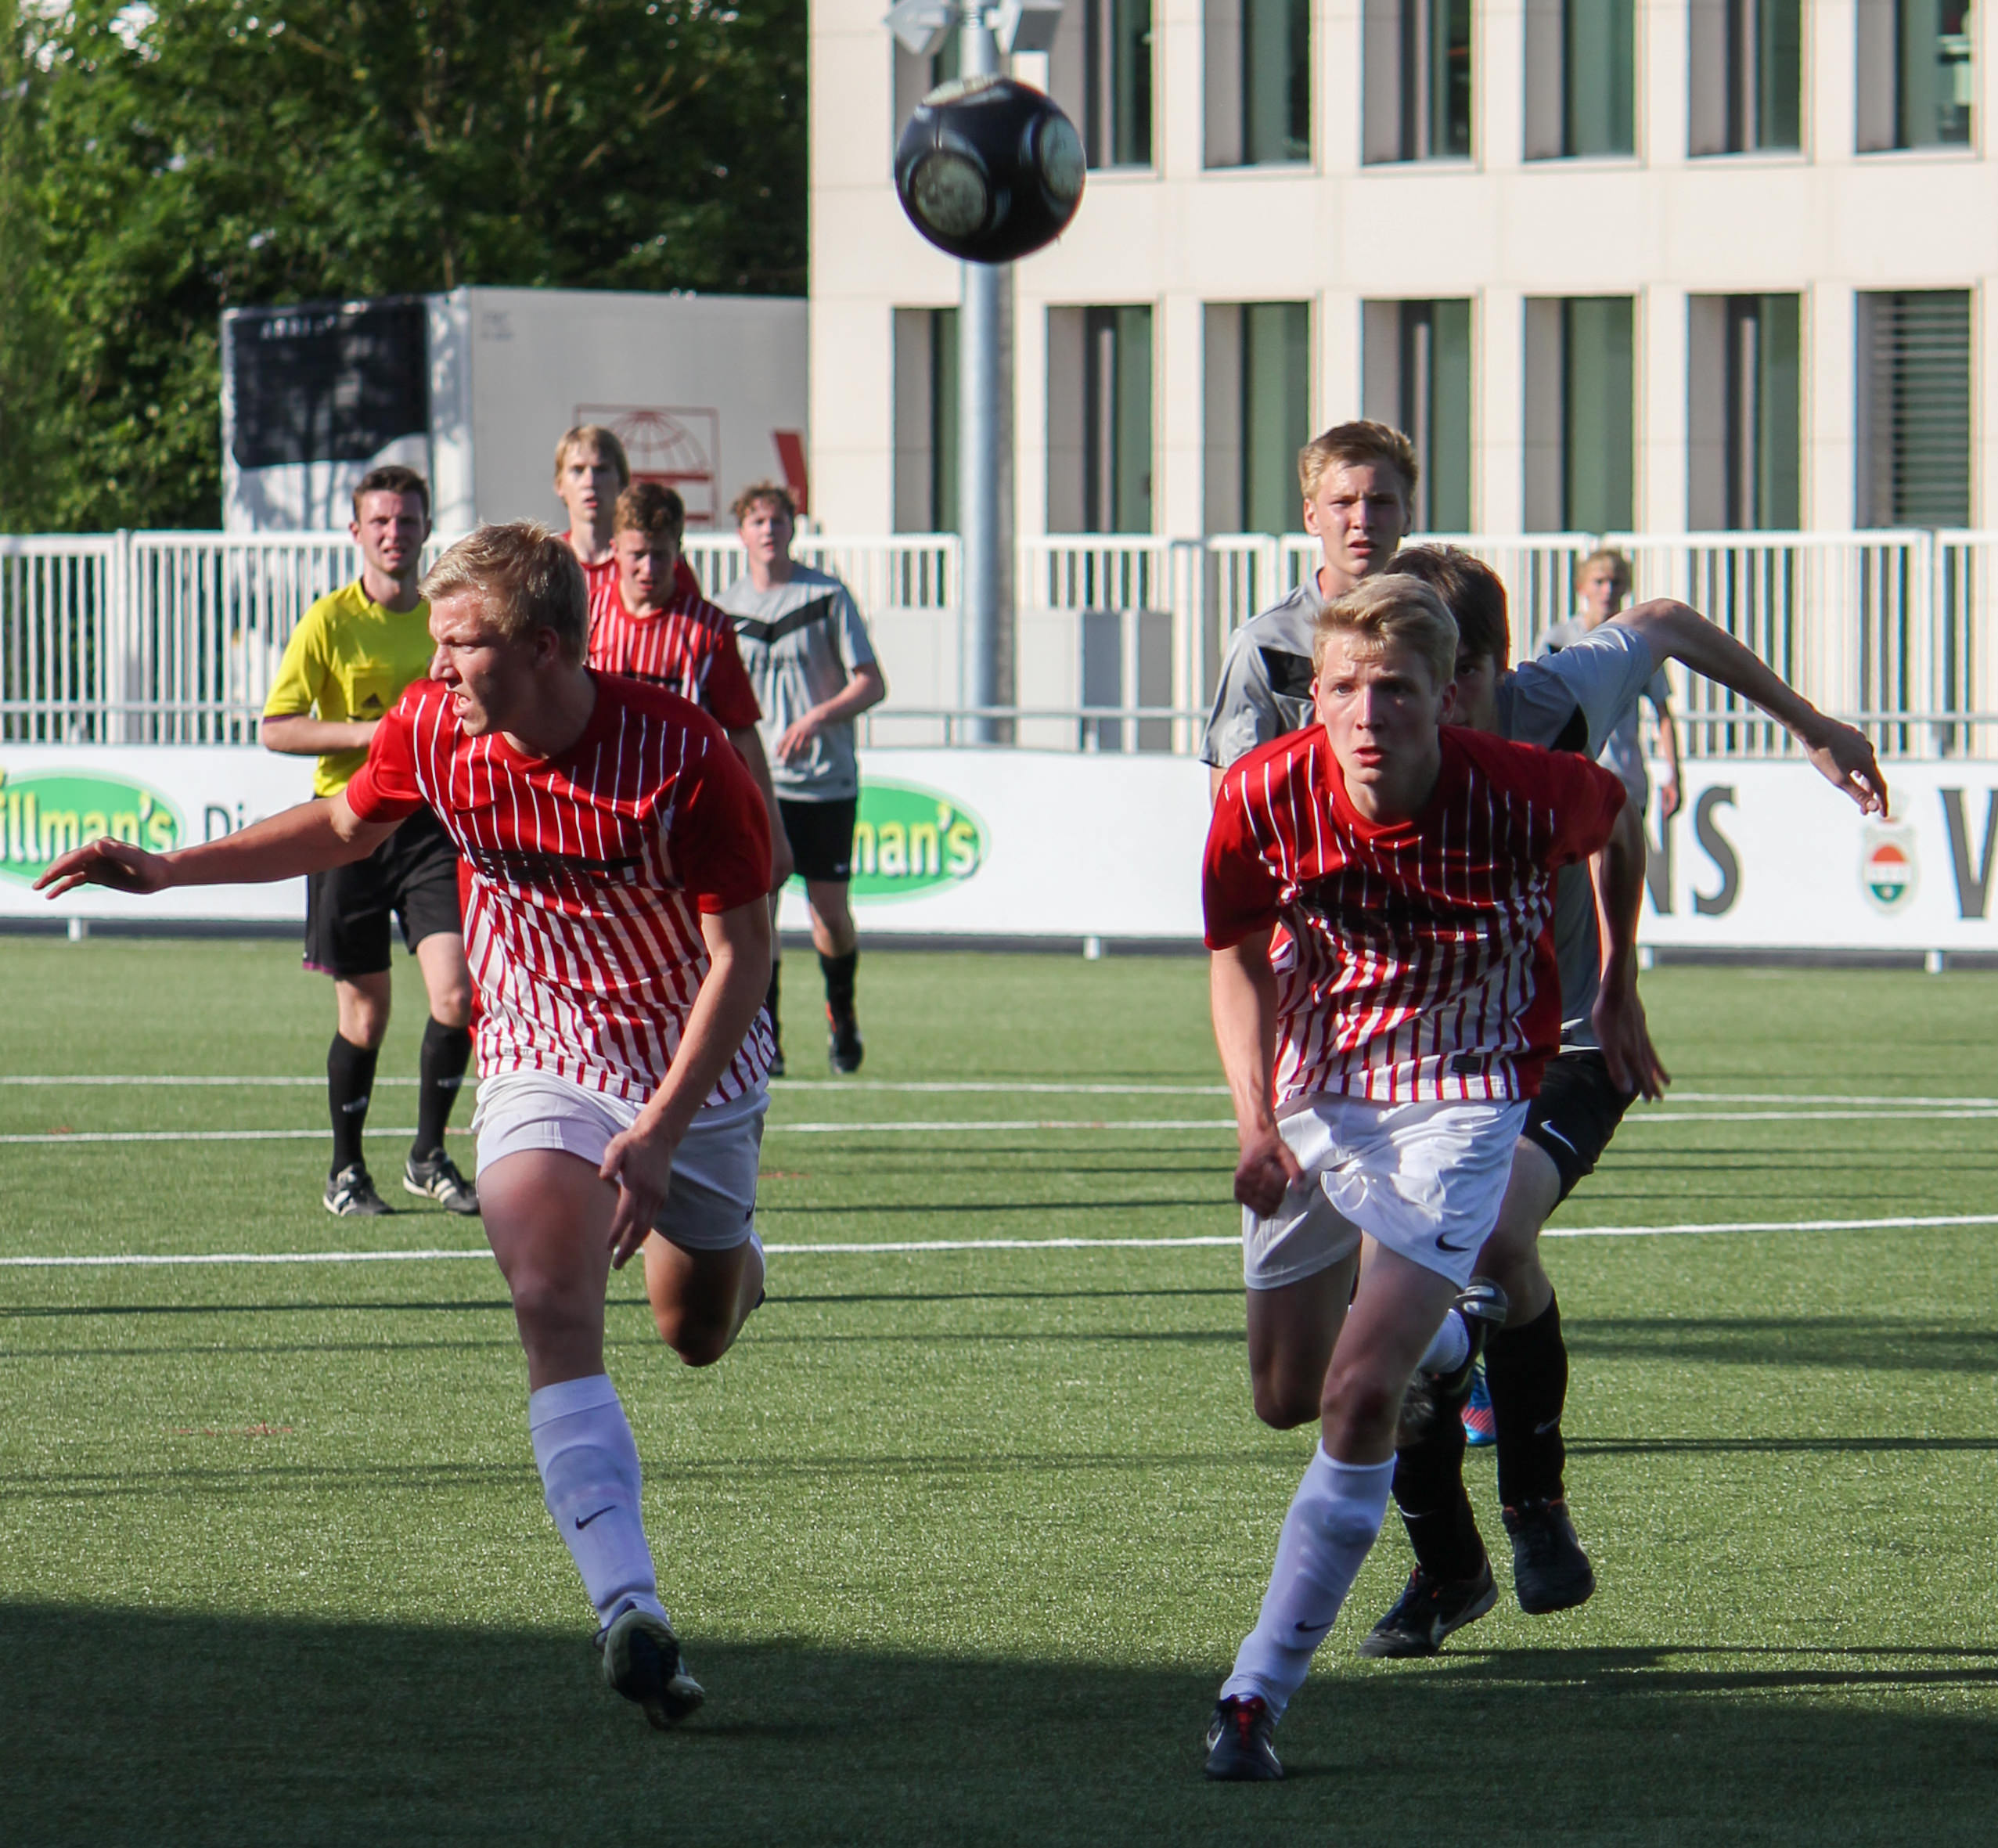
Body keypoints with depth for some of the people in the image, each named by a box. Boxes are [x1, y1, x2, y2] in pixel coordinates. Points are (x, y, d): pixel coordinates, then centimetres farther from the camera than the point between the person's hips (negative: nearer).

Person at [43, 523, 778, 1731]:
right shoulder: (431, 727, -11)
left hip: (696, 1077, -1)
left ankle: (729, 1254, 58)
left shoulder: (684, 759, -25)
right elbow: (346, 825, 12)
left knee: (701, 1336, 17)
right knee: (554, 1304, -26)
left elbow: (743, 955, -20)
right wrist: (171, 869, 4)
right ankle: (631, 1611, -38)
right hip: (540, 1072, 1)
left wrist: (656, 1135, -28)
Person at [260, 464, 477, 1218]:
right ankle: (347, 1169, 21)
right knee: (364, 1013, 3)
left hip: (431, 821, 3)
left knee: (456, 994, -12)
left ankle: (429, 1156, 4)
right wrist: (368, 734, -16)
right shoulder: (329, 622, -4)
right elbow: (276, 729, -6)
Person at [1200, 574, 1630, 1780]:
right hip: (1313, 1087, 4)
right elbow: (1241, 956, -1)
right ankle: (1435, 1344, 52)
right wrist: (1256, 1123, -14)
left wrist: (1613, 984, 15)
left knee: (1361, 1391, -18)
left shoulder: (1525, 798, -25)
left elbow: (1611, 816, 1)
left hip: (1462, 1096, -4)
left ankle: (1260, 1692, -12)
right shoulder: (1265, 797, -19)